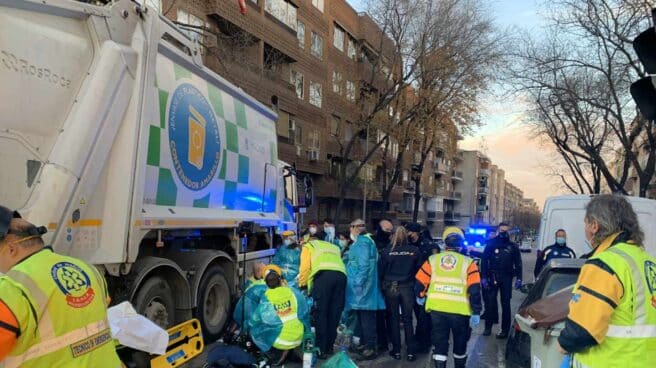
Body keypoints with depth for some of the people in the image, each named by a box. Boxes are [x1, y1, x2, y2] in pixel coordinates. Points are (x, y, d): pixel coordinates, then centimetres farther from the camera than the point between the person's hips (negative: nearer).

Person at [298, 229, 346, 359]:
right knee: (334, 313, 10)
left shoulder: (308, 246, 25)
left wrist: (301, 285, 21)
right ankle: (329, 347, 16)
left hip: (324, 274, -5)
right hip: (341, 275, 5)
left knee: (320, 313, -1)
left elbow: (305, 267, 10)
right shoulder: (333, 246, 39)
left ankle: (321, 349, -1)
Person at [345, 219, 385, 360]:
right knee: (362, 316, 15)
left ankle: (371, 347, -3)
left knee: (366, 316, -7)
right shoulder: (361, 241, 18)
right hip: (359, 284, 10)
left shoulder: (363, 242, -14)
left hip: (362, 285, -10)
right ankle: (366, 343, 23)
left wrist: (359, 283, -22)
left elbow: (364, 264, -21)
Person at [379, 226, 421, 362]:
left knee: (394, 319, 11)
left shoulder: (386, 251, -8)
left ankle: (396, 351, 16)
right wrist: (417, 287, 12)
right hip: (407, 288, 1)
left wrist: (383, 285, 11)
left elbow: (380, 270, -3)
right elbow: (419, 269, -1)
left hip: (390, 287, 0)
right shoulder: (414, 250, -6)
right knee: (407, 319, 10)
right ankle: (410, 352, 12)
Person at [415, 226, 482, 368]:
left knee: (439, 343, 10)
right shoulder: (468, 262, -5)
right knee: (460, 342, 20)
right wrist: (476, 312, -5)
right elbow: (475, 290, -9)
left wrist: (421, 296, 24)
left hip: (437, 308, 1)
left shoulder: (433, 259, 2)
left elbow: (420, 282, 6)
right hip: (459, 310, -1)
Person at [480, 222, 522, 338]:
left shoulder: (513, 246, 5)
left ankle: (505, 329, 11)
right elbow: (484, 262, 0)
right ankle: (488, 326, 13)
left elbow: (518, 263, 7)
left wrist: (518, 278, -1)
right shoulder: (491, 245, 1)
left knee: (505, 304, 4)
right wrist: (483, 277, -7)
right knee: (490, 302, 2)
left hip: (506, 278, 1)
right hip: (492, 278, 0)